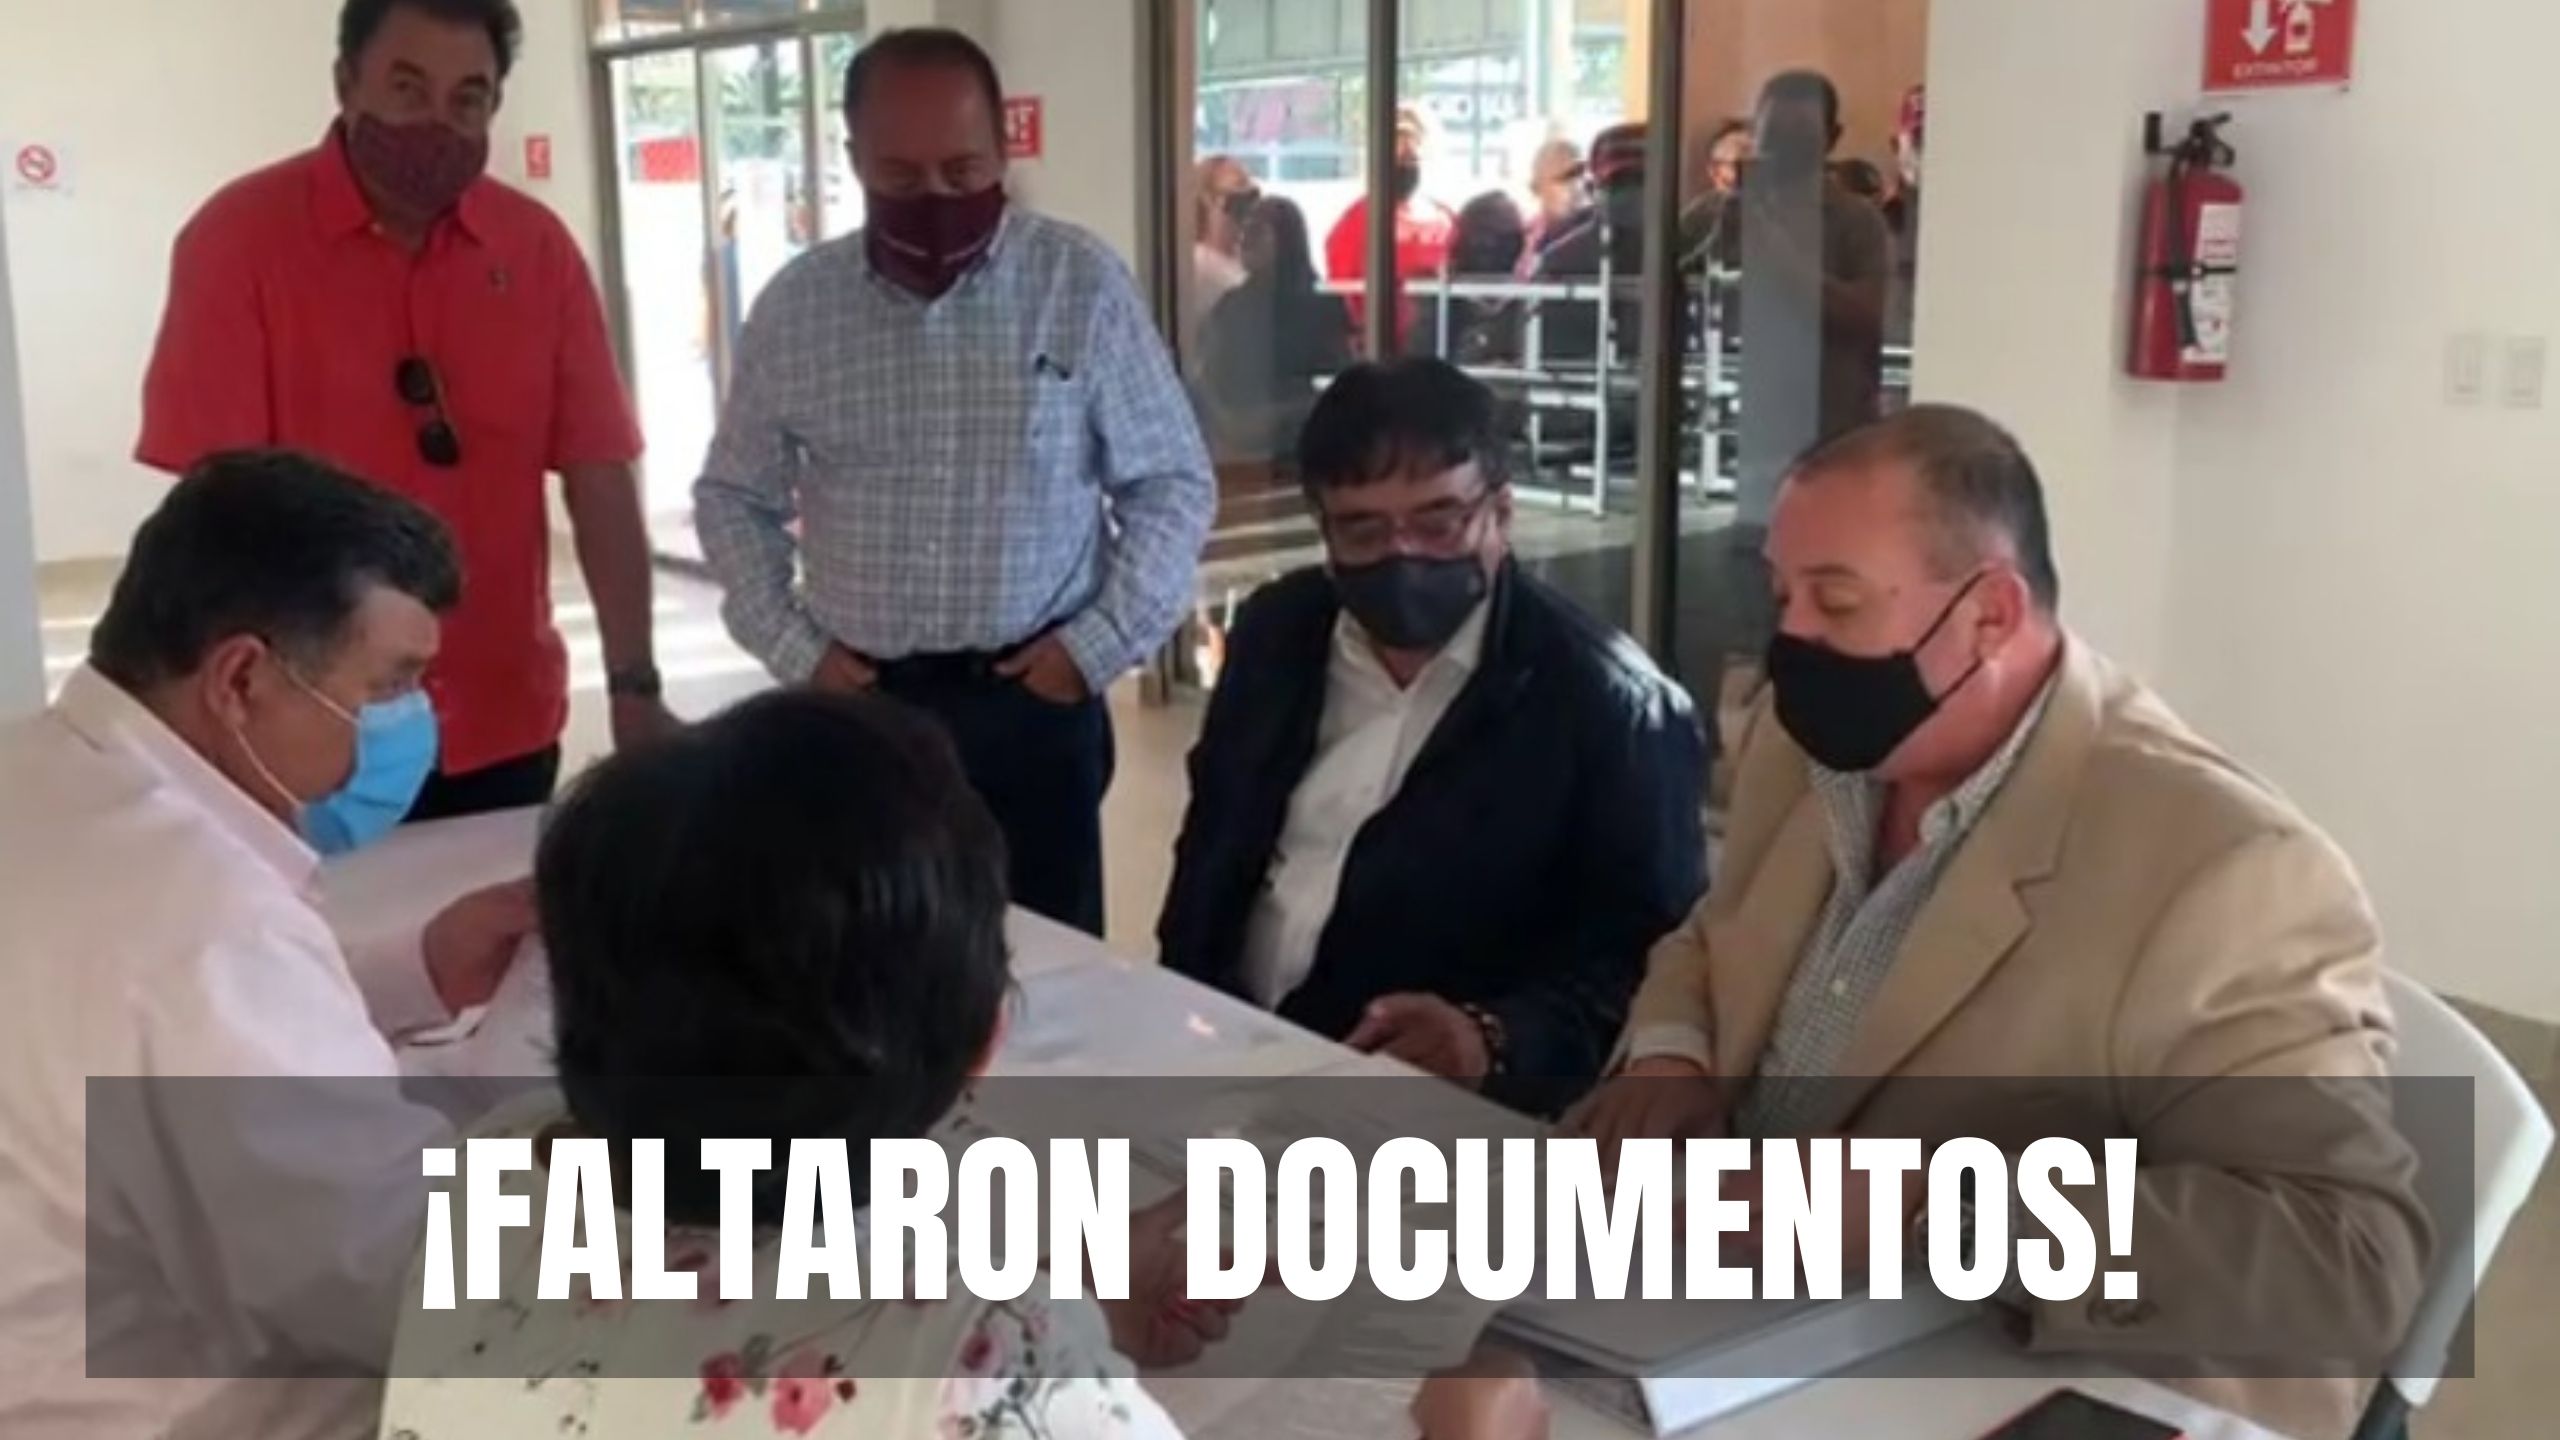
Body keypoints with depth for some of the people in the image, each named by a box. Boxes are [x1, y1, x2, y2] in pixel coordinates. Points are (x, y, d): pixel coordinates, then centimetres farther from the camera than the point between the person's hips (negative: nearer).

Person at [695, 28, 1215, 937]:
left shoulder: (1083, 283, -4)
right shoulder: (796, 304, 2)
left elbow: (1171, 485, 0)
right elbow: (735, 498, 12)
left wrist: (1097, 645, -7)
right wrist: (793, 650, 1)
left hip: (1034, 701, -2)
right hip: (856, 704, 2)